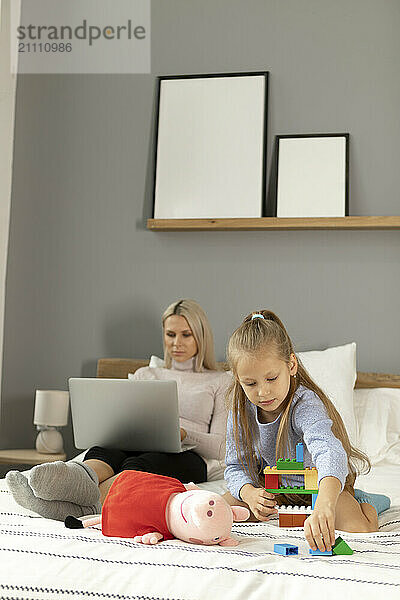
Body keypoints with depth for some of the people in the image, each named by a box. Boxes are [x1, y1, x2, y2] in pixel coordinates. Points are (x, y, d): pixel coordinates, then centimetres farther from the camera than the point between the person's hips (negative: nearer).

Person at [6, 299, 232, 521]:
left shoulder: (221, 381, 15)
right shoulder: (145, 375, 26)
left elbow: (221, 447, 5)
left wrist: (183, 433, -16)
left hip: (187, 457, -3)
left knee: (138, 465, -39)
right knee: (104, 451, -35)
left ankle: (84, 505, -69)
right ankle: (83, 480, -71)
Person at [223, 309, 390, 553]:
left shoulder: (305, 405, -35)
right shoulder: (241, 409, -17)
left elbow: (329, 453, -56)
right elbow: (236, 466, -6)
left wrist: (323, 507, -75)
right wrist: (249, 494, -31)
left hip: (324, 483, -5)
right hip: (274, 486, 5)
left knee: (359, 531, -31)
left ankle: (365, 502, 6)